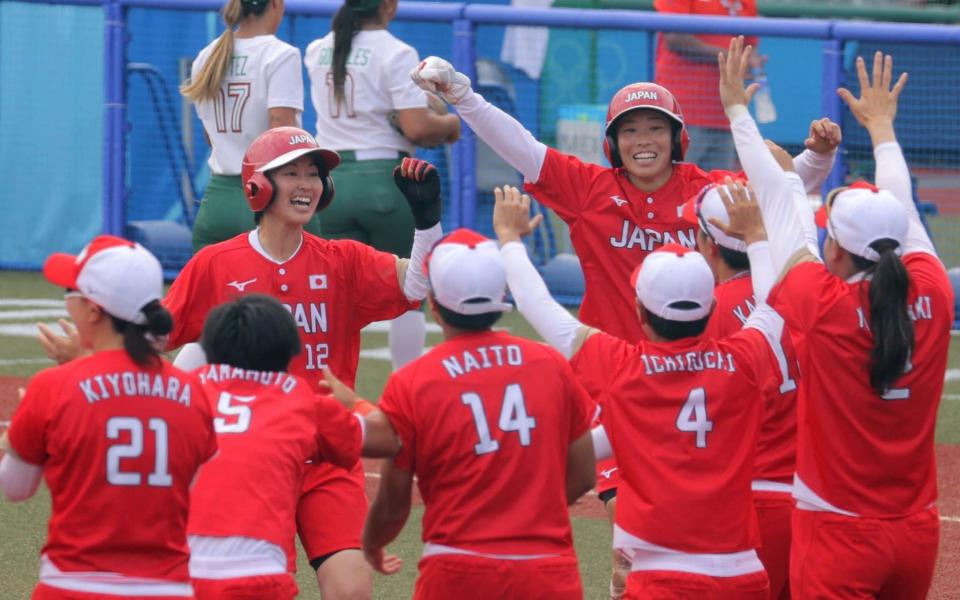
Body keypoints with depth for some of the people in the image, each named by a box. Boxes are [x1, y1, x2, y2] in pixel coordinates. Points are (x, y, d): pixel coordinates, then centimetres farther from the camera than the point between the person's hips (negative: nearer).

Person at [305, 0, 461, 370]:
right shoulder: (395, 53, -9)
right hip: (385, 181, -5)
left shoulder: (317, 52, 9)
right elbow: (416, 128, -16)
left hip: (332, 182, 5)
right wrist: (450, 123, 4)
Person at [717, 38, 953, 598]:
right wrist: (881, 125, 33)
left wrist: (737, 107, 10)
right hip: (917, 532, 5)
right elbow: (903, 208, 15)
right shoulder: (932, 294, -3)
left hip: (840, 533, -5)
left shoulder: (827, 305, -13)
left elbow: (776, 199, -2)